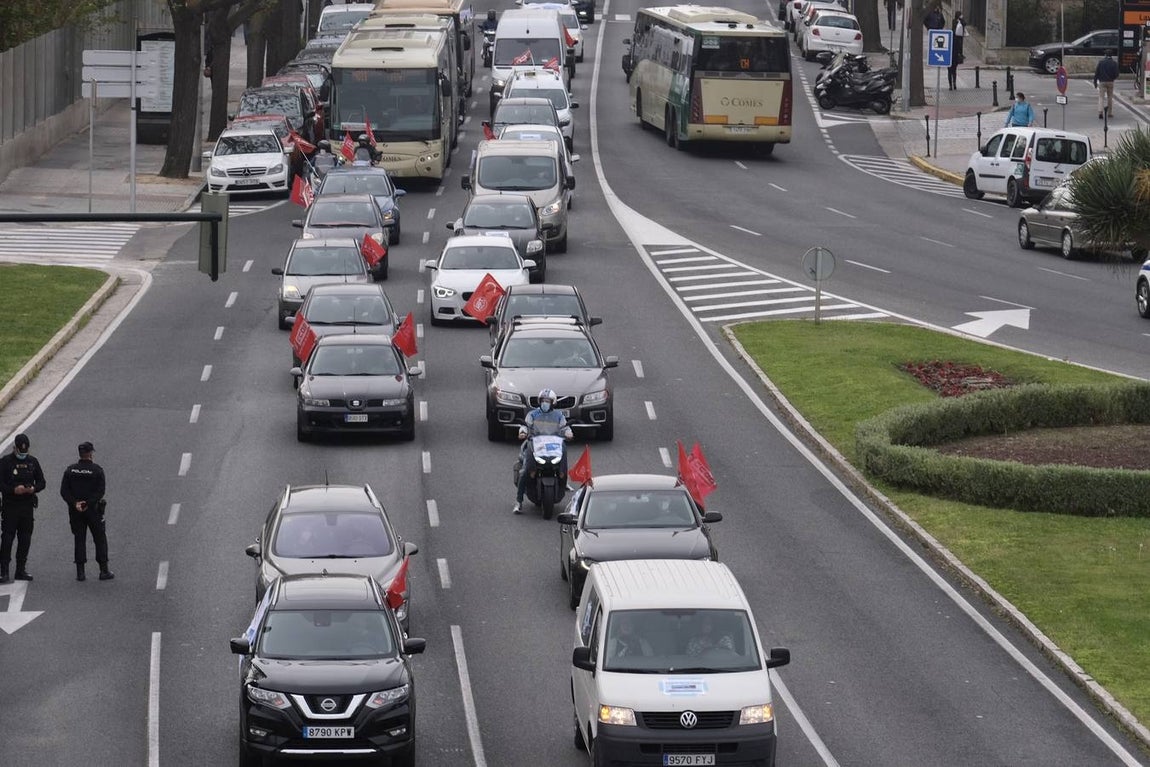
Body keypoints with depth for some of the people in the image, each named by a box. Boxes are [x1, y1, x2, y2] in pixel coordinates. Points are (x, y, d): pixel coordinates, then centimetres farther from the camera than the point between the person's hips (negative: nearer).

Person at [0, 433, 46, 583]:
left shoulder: (32, 461, 9)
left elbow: (42, 482, 13)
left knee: (25, 539, 7)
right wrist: (13, 490, -22)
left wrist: (34, 488, -9)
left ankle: (21, 570, 15)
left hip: (28, 506, 4)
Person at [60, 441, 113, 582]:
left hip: (75, 512, 2)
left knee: (79, 540, 7)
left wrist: (74, 503, -10)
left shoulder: (70, 470, 2)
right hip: (93, 511, -2)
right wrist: (88, 504, -15)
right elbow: (100, 491, -14)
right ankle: (104, 571, 5)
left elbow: (64, 491, -4)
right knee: (100, 539, 6)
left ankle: (80, 572, 3)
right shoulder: (96, 470, -7)